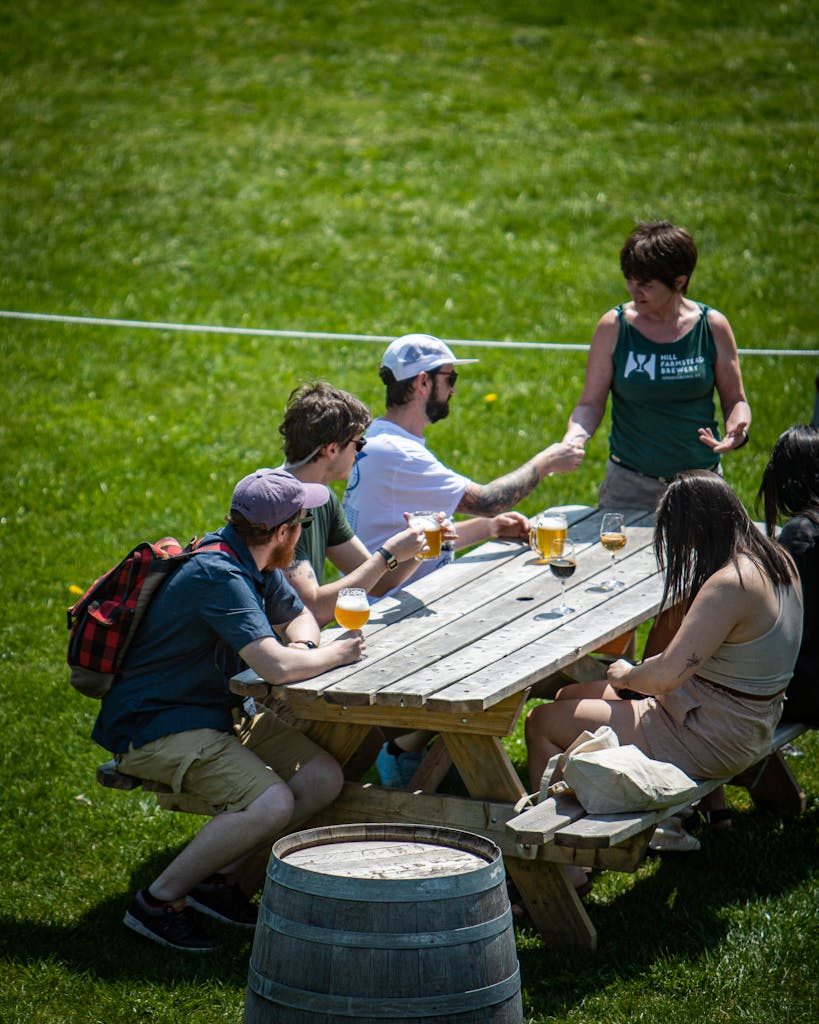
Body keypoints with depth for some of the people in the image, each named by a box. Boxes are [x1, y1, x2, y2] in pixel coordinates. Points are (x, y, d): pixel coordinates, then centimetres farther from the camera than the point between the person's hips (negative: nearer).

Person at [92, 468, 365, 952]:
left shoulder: (252, 561, 4)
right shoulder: (218, 576, -26)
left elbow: (298, 616, 21)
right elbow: (277, 667, -34)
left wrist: (302, 646, -4)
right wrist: (335, 654, -15)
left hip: (217, 712, 10)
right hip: (153, 725, -10)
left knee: (325, 778, -4)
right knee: (271, 805, -27)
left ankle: (218, 878, 7)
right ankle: (159, 900, -10)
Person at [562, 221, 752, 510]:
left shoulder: (712, 327, -3)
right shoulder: (613, 327, -5)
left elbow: (734, 399, 7)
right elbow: (590, 404, -2)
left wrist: (737, 431, -15)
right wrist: (573, 440, -22)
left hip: (700, 483, 1)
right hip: (629, 483, 0)